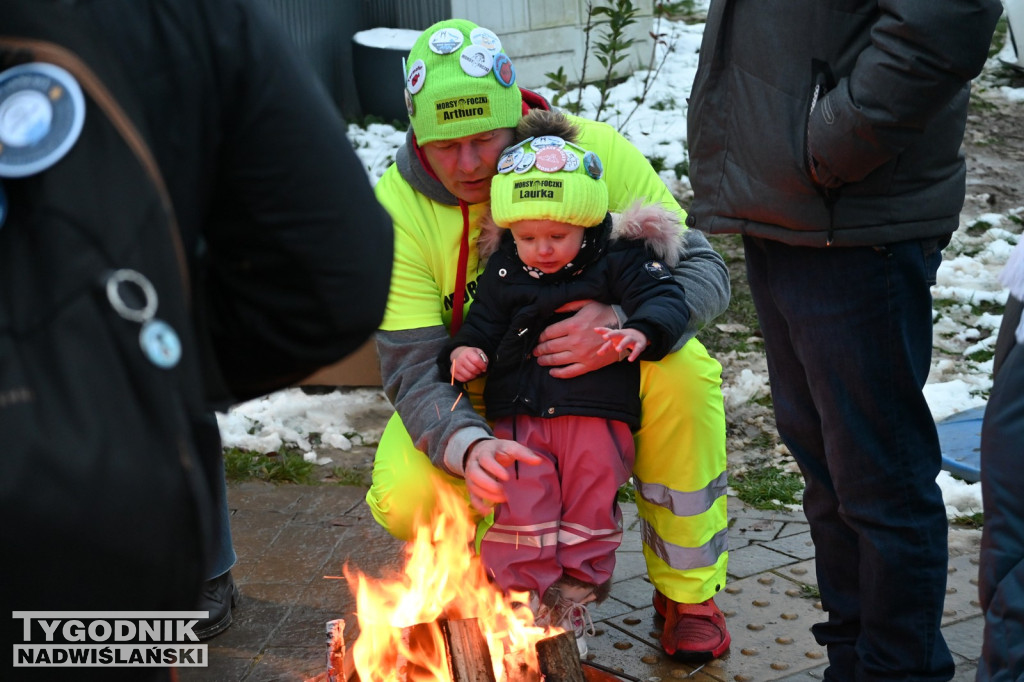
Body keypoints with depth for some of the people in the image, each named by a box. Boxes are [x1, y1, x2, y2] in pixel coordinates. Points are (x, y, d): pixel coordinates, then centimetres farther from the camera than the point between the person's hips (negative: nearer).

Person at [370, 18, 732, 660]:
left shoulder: (592, 150, -19)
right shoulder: (396, 206, -19)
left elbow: (704, 271, -18)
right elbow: (414, 368, -22)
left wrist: (626, 322, -41)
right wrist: (467, 445, -44)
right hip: (477, 402, 0)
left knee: (683, 366, -32)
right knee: (405, 498, -29)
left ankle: (689, 591, -10)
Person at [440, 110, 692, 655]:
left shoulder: (619, 259, 0)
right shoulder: (504, 271, 10)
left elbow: (665, 297, -10)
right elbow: (482, 321, 18)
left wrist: (641, 331, -31)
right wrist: (464, 351, -5)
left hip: (595, 412, -2)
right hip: (517, 414, 2)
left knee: (591, 501, -3)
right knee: (520, 503, -10)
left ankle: (574, 598, 11)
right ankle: (530, 599, 1)